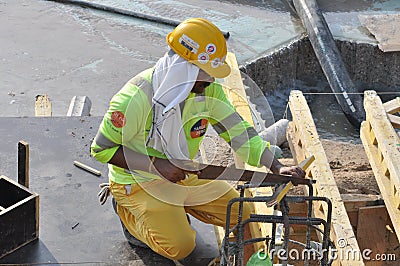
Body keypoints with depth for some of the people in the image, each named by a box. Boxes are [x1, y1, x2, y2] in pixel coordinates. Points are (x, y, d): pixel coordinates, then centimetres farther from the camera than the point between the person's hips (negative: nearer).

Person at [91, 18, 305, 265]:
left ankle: (174, 207, 19)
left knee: (241, 213, 4)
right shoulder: (136, 98, -30)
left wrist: (277, 167, -15)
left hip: (184, 174, 7)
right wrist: (157, 165, -29)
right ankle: (127, 211, 7)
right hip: (137, 181, -6)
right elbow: (102, 148, -22)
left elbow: (238, 130, -4)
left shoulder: (209, 89, -10)